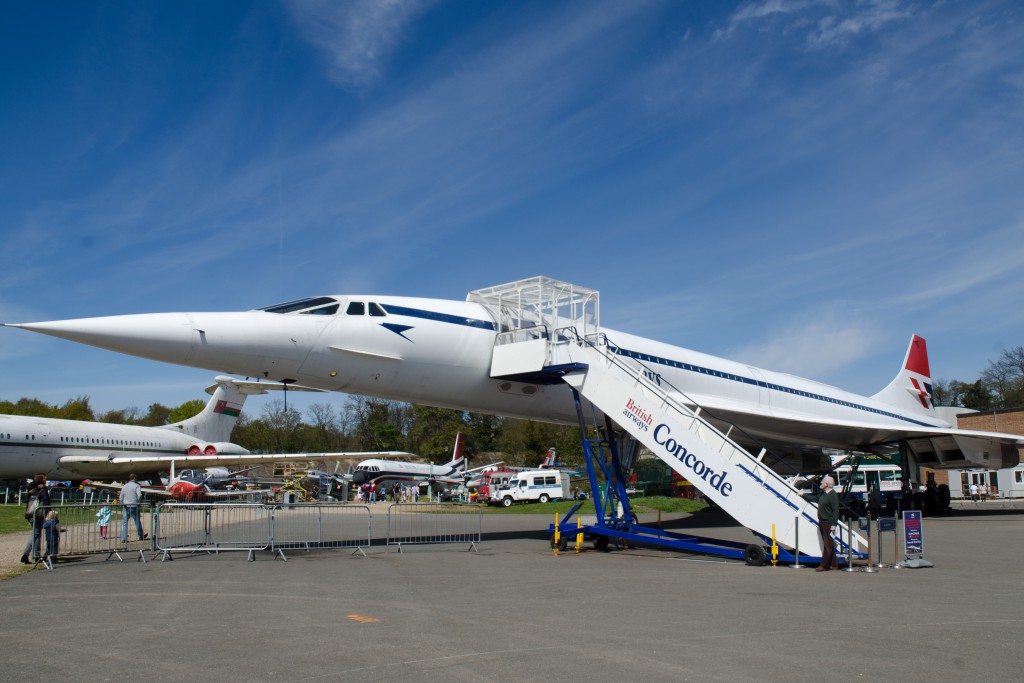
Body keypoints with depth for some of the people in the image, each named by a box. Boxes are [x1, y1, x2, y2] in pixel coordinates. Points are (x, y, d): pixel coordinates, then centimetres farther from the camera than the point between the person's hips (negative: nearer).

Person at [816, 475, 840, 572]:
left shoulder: (833, 494, -15)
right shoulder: (823, 493, 11)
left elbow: (836, 511, -17)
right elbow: (815, 499, 30)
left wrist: (833, 524, -20)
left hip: (828, 523, -9)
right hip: (822, 522, 9)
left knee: (828, 544, -3)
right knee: (828, 544, 13)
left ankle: (824, 565, -1)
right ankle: (834, 564, 20)